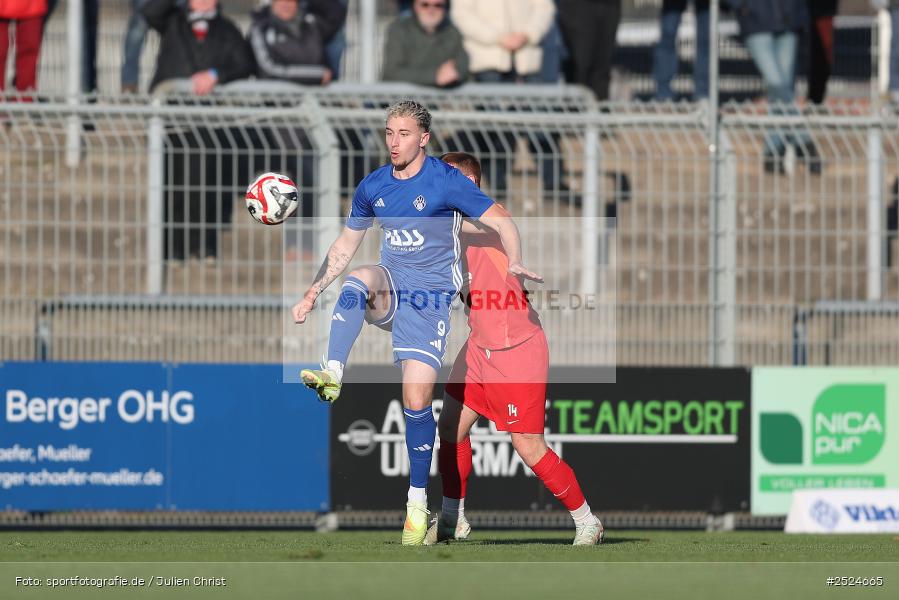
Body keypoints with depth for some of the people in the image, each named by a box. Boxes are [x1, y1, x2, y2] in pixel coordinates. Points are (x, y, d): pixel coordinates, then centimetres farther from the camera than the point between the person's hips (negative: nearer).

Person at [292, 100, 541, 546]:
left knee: (417, 400, -10)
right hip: (389, 284, 4)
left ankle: (418, 502, 3)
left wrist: (515, 263, -25)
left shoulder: (446, 181, -7)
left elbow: (499, 220, -6)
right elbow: (345, 246, 19)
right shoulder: (373, 187, 7)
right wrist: (313, 292, 12)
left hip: (430, 295, -4)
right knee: (358, 279, -35)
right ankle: (331, 377, -45)